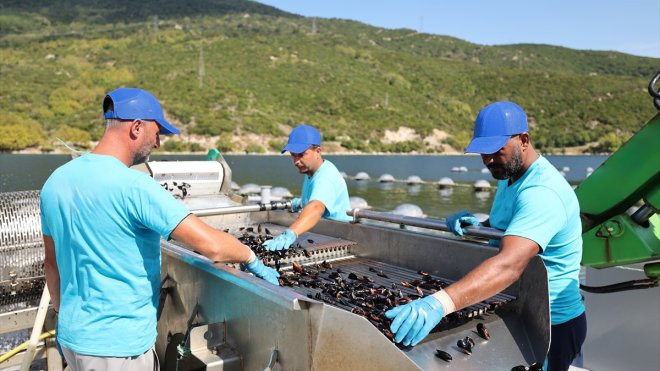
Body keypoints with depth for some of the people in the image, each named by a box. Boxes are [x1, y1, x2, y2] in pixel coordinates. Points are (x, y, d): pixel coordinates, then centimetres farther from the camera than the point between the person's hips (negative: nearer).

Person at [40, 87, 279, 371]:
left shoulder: (56, 180, 0)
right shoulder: (134, 186, -24)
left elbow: (52, 261, 12)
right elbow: (211, 245, -29)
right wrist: (252, 259, -10)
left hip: (72, 336, 8)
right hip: (118, 347, -7)